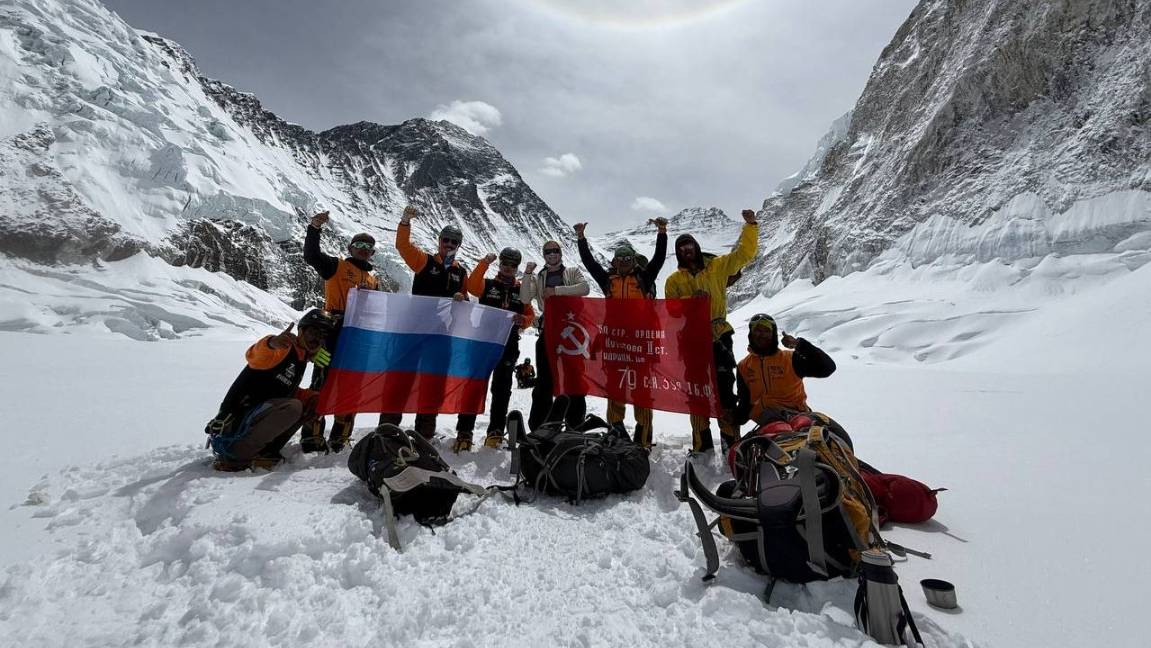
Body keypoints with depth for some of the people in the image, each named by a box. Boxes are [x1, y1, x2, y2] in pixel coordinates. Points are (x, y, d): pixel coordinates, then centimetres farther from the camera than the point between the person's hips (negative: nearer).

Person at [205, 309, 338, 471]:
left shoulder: (301, 359, 15)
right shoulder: (285, 346, -11)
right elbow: (256, 358, -32)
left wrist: (311, 397, -1)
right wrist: (271, 343, -55)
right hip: (236, 418, -9)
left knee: (312, 401, 8)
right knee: (293, 407, -29)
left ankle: (266, 451, -2)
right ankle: (232, 455, -15)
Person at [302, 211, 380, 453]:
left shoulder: (374, 279, 21)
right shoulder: (336, 266, 8)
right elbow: (311, 255, -9)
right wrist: (314, 228, -19)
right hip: (334, 332, -5)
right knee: (323, 383, -7)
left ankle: (340, 439, 18)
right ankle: (312, 438, 1)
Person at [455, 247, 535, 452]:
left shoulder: (521, 290, 13)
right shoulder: (488, 285, 9)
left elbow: (530, 316, 11)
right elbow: (472, 285, -12)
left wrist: (522, 320, -11)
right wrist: (485, 263, -18)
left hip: (508, 345, 2)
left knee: (501, 389, 6)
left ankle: (496, 432, 14)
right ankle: (464, 432, 2)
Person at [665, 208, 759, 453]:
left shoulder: (717, 266, 12)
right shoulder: (674, 280, 12)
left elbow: (744, 253, 7)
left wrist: (750, 226, -2)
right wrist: (691, 299, -15)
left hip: (718, 336, -1)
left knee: (724, 390, -2)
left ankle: (731, 441, 7)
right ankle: (702, 444, 18)